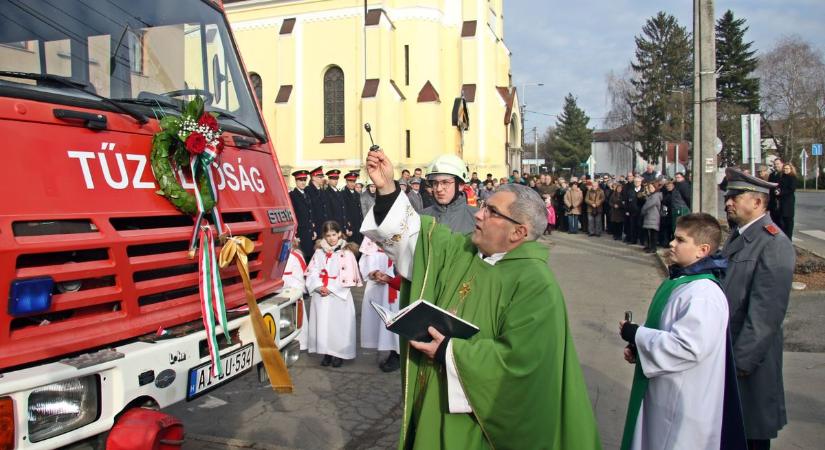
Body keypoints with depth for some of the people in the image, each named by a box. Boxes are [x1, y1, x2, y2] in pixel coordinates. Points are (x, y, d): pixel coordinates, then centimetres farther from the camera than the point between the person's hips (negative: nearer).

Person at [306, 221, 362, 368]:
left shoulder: (346, 253, -3)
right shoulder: (319, 252, 10)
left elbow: (347, 276, -10)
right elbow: (312, 271, 5)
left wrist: (330, 288, -13)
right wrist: (318, 286, -12)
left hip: (339, 296, -4)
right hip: (320, 295, 4)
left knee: (338, 325, -2)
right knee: (323, 323, 5)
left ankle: (339, 353, 10)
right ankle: (326, 353, 16)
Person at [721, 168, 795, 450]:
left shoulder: (774, 244, -19)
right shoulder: (738, 236, 9)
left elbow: (766, 312, -23)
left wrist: (741, 362, -21)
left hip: (749, 358, -8)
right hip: (724, 351, 8)